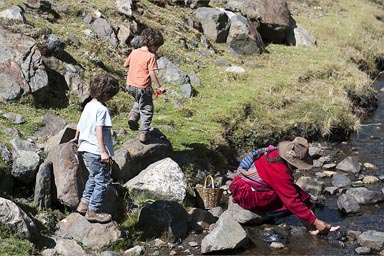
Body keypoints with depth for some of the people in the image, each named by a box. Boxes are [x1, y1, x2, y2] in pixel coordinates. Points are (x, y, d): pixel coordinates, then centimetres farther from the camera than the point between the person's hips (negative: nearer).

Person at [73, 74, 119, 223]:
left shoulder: (88, 106, 10)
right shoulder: (102, 109, -16)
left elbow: (79, 126, 18)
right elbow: (99, 130, -24)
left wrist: (76, 138, 35)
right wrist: (103, 151, -25)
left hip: (85, 150, 9)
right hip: (96, 152, -9)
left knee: (93, 177, 26)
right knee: (102, 181, 2)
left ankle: (84, 204, 31)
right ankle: (93, 211, 7)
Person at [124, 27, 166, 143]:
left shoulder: (134, 52, 4)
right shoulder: (151, 56, -15)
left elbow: (125, 64, 15)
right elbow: (152, 74, -19)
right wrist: (159, 87, -13)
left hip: (130, 85, 6)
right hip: (143, 87, -6)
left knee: (139, 101, 34)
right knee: (146, 110, 8)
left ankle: (133, 115, 13)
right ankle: (143, 133, 8)